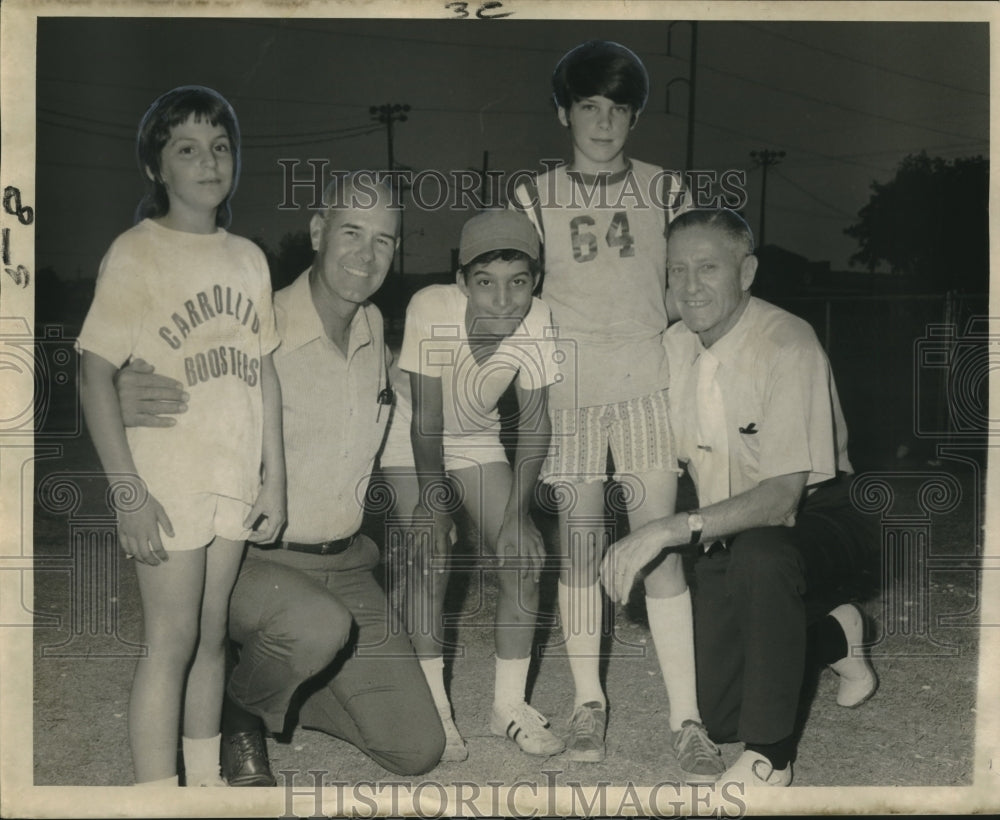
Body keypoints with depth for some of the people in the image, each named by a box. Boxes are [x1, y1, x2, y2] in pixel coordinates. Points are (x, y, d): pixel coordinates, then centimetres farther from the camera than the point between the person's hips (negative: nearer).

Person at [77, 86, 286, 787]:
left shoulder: (248, 259, 9)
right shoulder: (135, 254, -7)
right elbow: (97, 374, -11)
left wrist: (275, 480, 9)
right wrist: (128, 492, -16)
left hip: (235, 481, 5)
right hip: (166, 484, -5)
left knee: (212, 636, 14)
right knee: (171, 642, -4)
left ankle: (207, 780, 27)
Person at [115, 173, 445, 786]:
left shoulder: (374, 327, 3)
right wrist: (127, 405, -38)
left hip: (345, 562, 6)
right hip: (252, 560, -5)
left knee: (418, 750, 0)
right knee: (321, 627, -39)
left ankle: (284, 690, 25)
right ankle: (240, 712, -4)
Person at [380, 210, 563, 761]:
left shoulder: (537, 321, -24)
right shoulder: (431, 310, -33)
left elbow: (534, 424, -15)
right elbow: (427, 420, -26)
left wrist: (516, 512, -20)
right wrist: (433, 497, -24)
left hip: (478, 442, 3)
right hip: (412, 440, -3)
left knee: (524, 555, -6)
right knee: (432, 557, -17)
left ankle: (509, 705, 8)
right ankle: (434, 708, -3)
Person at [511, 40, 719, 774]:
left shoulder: (665, 190, 6)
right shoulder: (536, 198, 5)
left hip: (647, 385, 0)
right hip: (568, 389, 1)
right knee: (579, 544, 4)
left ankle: (687, 718, 0)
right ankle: (589, 700, 17)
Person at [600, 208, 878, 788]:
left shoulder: (787, 345, -25)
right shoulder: (673, 347, -4)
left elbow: (784, 496, -33)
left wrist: (672, 529, -40)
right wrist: (635, 542, -10)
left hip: (816, 519, -6)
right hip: (728, 534, 6)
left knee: (760, 551, -42)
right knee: (720, 720, 3)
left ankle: (770, 758, -24)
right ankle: (831, 632, 31)